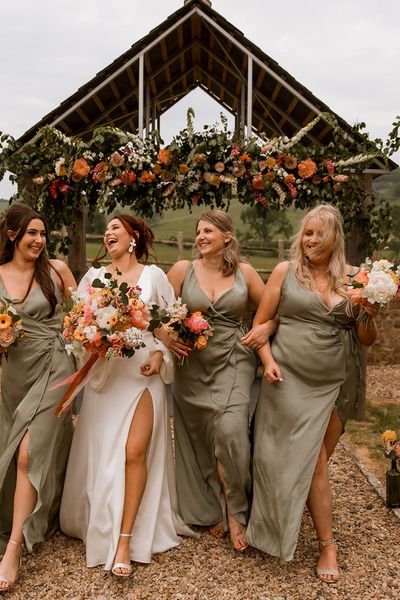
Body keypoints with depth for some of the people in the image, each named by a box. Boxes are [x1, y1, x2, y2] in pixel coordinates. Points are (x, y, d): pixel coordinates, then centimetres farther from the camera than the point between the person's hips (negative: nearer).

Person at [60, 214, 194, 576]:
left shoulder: (154, 275, 5)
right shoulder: (94, 276, 11)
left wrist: (160, 355, -8)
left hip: (143, 373, -2)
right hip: (104, 373, 3)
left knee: (135, 452, -11)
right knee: (101, 454, 6)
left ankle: (125, 541, -2)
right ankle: (99, 526, 28)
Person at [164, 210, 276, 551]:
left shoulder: (245, 272, 4)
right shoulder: (182, 270, 2)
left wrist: (266, 328, -10)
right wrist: (167, 337, -14)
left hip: (234, 364, -1)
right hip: (192, 366, 2)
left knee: (230, 431, -19)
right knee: (199, 440, 9)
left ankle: (235, 513, 3)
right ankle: (211, 511, 30)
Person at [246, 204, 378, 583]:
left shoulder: (351, 278, 3)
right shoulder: (285, 271, -2)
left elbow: (366, 340, 5)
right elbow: (260, 323, 2)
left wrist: (369, 316, -14)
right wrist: (268, 361, -12)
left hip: (335, 383, 3)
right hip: (291, 380, -2)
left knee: (314, 460, 14)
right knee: (312, 463, 1)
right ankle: (327, 544, 17)